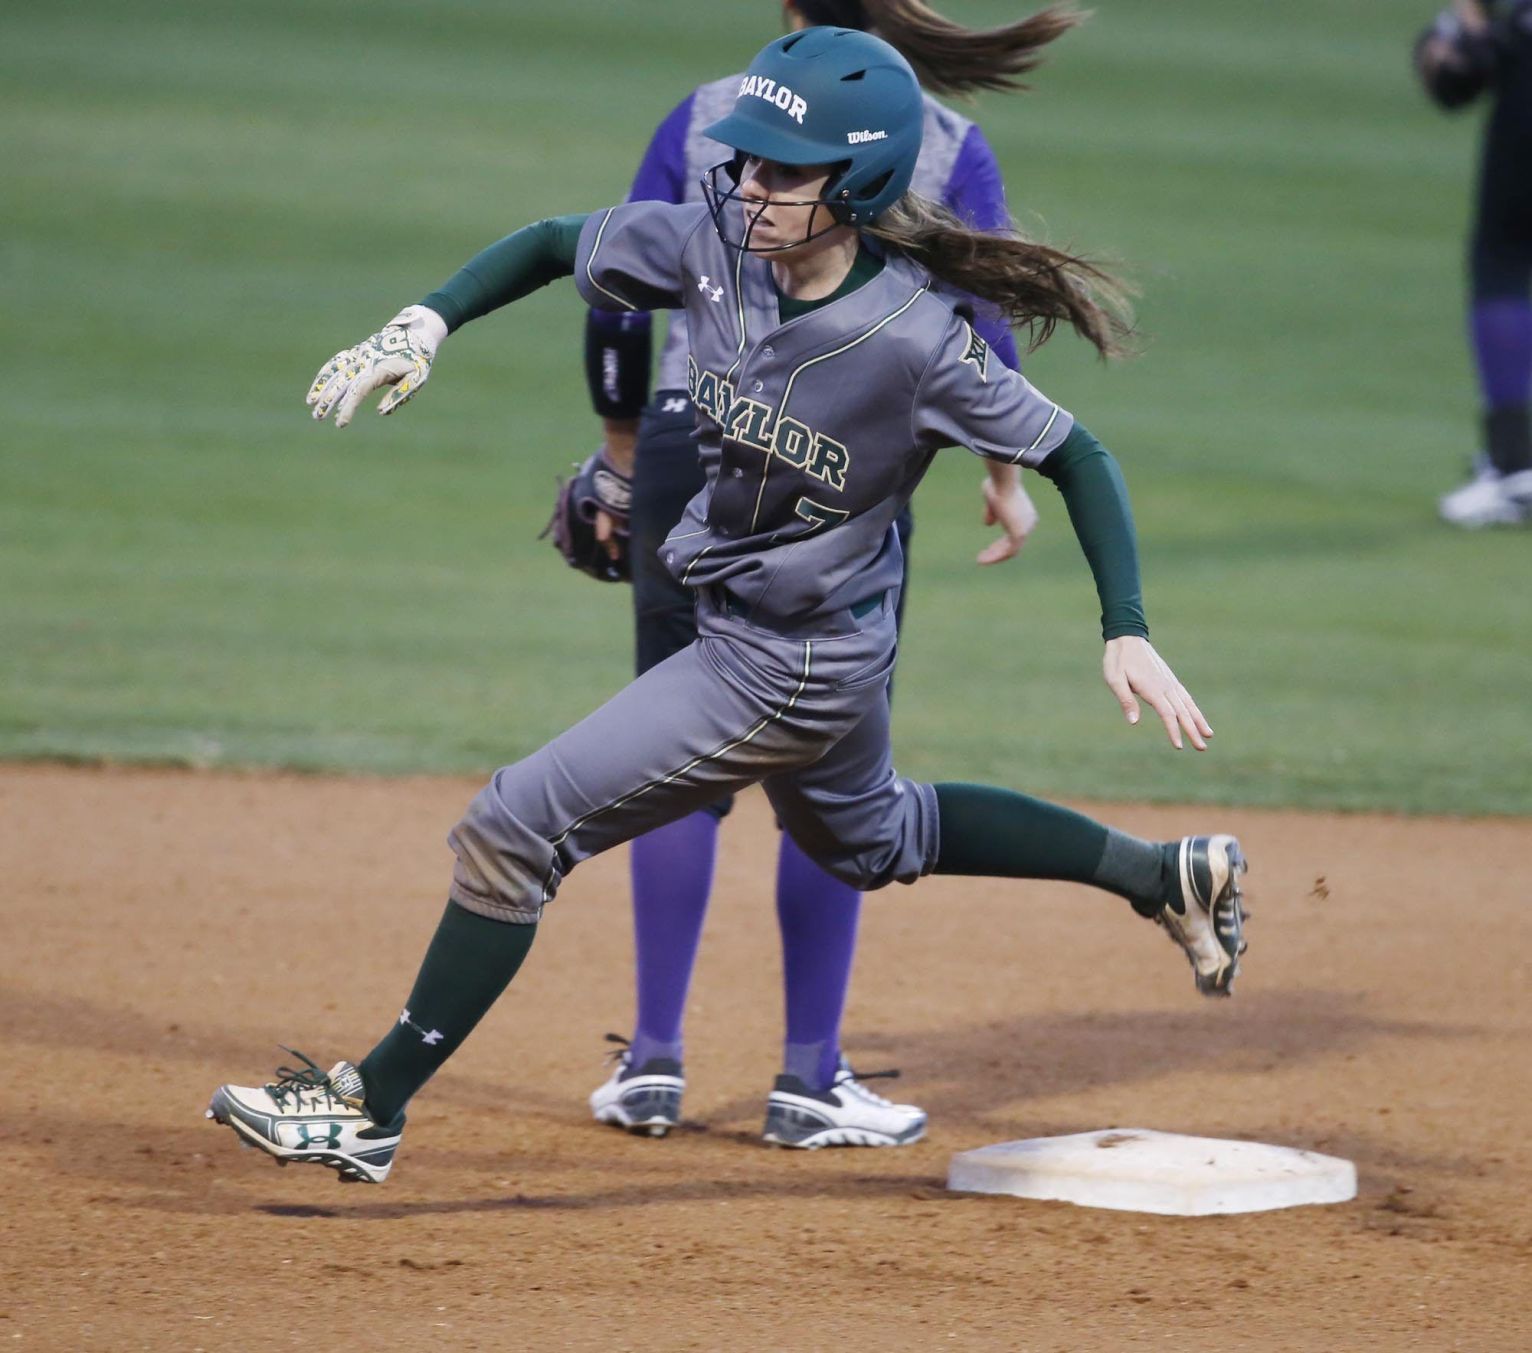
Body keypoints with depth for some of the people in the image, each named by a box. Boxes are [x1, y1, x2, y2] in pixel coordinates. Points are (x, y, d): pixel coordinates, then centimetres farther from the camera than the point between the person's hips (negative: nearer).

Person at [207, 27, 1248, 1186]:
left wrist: (1127, 636, -22)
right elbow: (558, 246, 2)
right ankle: (1166, 877, 44)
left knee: (516, 828, -8)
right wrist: (427, 324, -13)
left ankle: (372, 1110, 3)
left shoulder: (919, 343, -28)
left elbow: (1077, 458, -17)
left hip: (793, 671, -8)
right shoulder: (717, 244, -12)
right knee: (866, 837, 33)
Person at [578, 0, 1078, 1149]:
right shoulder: (946, 146, 2)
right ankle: (809, 1077, 7)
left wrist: (625, 443, 15)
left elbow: (619, 299, 3)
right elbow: (982, 326, -3)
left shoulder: (703, 119, 5)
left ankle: (653, 1063, 9)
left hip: (691, 449, 1)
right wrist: (1007, 478, 9)